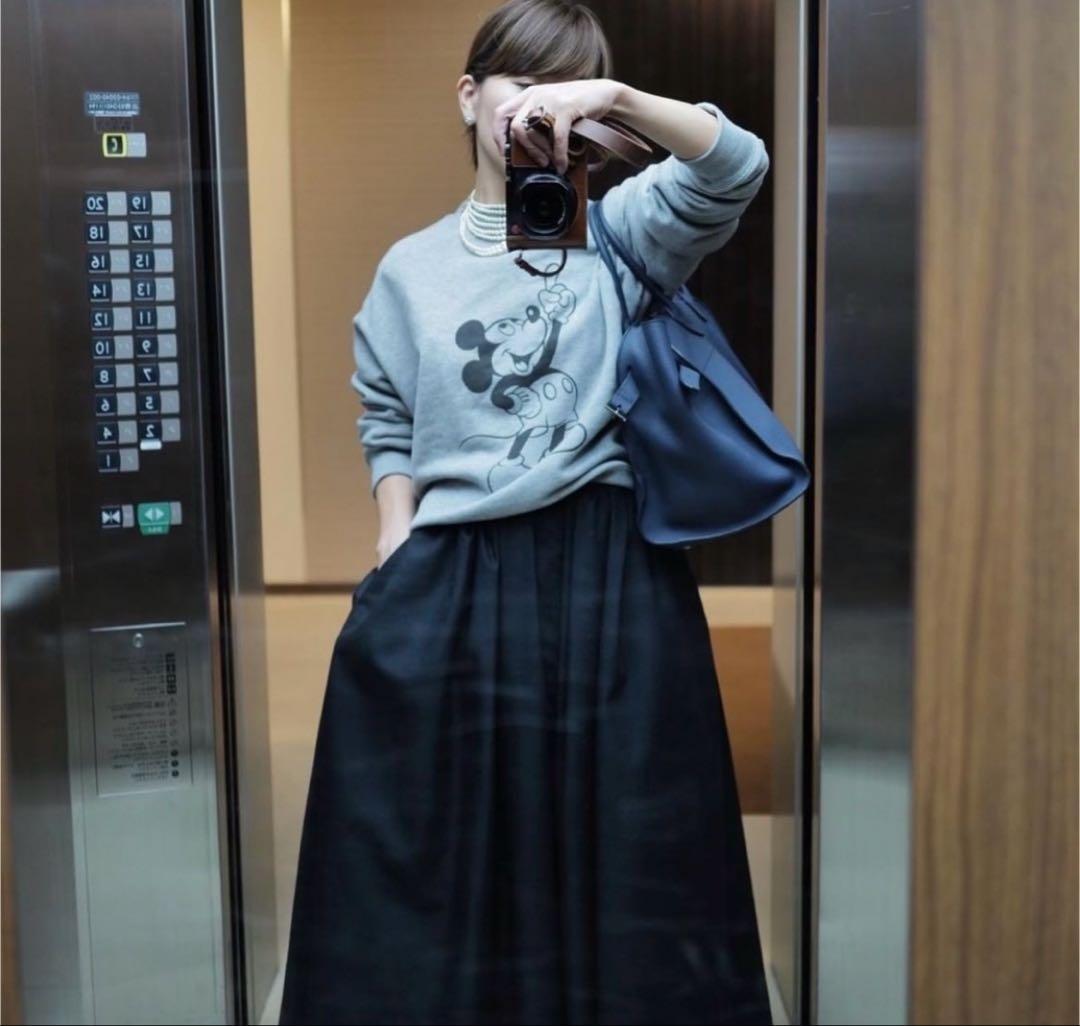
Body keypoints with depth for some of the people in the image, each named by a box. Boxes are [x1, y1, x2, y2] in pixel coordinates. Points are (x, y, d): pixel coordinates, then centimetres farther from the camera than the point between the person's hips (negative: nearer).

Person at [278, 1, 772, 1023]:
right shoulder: (409, 268, 9)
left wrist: (614, 96, -24)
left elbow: (735, 168, -12)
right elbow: (389, 426, 12)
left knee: (621, 836, 8)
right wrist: (396, 553, 0)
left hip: (608, 567, -1)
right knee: (442, 835, 7)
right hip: (455, 572, 1)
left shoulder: (617, 231, 3)